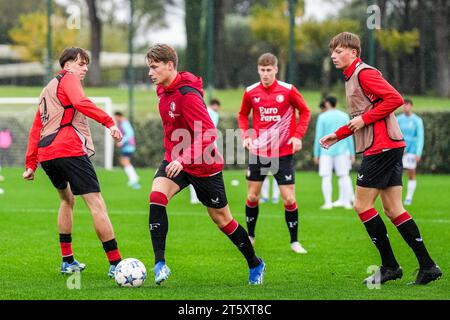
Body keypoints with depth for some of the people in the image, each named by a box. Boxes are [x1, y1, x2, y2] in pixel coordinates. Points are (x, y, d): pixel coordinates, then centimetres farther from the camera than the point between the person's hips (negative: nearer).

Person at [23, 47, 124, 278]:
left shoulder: (47, 89, 28)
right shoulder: (68, 79, 5)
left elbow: (35, 129, 26)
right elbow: (80, 103, -16)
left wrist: (30, 164, 25)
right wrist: (109, 122, -24)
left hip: (45, 154, 9)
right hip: (70, 150, -9)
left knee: (66, 199, 28)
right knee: (96, 204, -10)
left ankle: (67, 261, 27)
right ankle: (115, 265, -16)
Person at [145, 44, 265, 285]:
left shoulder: (188, 95, -25)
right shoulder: (163, 90, 2)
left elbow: (208, 134, -30)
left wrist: (184, 159, -36)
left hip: (203, 165, -6)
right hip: (175, 160, 7)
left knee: (222, 219, 8)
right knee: (156, 196, -21)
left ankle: (255, 265, 29)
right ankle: (159, 263, -21)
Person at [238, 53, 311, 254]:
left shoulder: (288, 90, -8)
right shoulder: (251, 92, -1)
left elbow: (305, 111, 3)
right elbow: (243, 115, 15)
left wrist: (298, 135, -8)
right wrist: (245, 135, 0)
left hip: (283, 152, -2)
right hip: (258, 152, 2)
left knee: (289, 199, -5)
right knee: (252, 197, 6)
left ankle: (294, 241, 8)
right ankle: (250, 236, 24)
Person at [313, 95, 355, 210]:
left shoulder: (322, 117, -3)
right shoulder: (344, 116, 4)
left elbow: (318, 137, -5)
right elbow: (349, 137, 3)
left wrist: (316, 154, 1)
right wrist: (352, 153, 7)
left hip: (326, 152, -2)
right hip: (341, 151, 2)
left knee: (326, 177, 0)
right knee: (344, 176, 6)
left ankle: (328, 203, -7)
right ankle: (347, 202, 3)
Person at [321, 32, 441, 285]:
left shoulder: (364, 73, -11)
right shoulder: (352, 77, 20)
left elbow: (395, 99, -21)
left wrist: (364, 119, -17)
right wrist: (337, 135, 22)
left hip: (381, 147, -10)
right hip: (391, 148, 10)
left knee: (362, 205, -5)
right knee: (393, 209, 8)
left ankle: (390, 266, 0)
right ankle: (427, 266, 6)